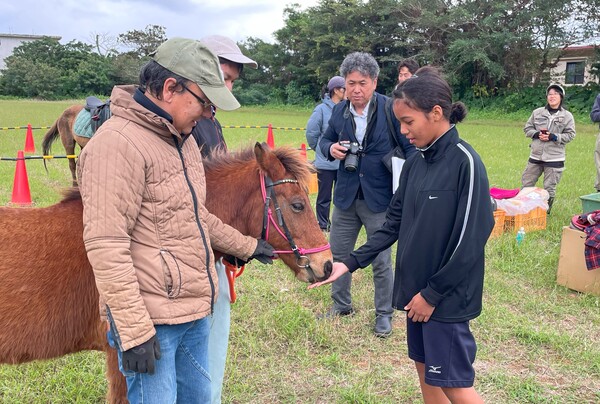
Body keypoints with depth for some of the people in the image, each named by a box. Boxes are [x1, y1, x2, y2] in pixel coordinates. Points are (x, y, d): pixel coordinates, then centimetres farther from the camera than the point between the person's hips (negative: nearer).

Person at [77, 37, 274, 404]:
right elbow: (106, 246, -23)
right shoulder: (119, 143, -19)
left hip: (196, 310, 9)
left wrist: (246, 246, 29)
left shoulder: (184, 139, 11)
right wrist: (134, 330, -23)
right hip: (152, 319, -9)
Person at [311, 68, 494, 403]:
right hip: (416, 289, 7)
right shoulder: (415, 164, 6)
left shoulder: (465, 162, -17)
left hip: (446, 296, -7)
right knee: (425, 370, 18)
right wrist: (351, 263, 1)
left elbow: (470, 240, -19)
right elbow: (394, 224, 9)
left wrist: (433, 293, -14)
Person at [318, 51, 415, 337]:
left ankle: (384, 314, 27)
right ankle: (341, 305, 37)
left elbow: (410, 147, -9)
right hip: (346, 196, 5)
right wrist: (331, 149, -8)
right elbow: (325, 140, 16)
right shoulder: (339, 111, 2)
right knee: (338, 253, 16)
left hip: (379, 198, -4)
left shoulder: (391, 109, -12)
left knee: (381, 261, 7)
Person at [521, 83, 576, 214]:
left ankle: (546, 211, 17)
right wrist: (537, 134, -10)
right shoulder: (537, 112, 4)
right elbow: (527, 128, 9)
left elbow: (570, 135, -2)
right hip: (535, 156, 2)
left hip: (554, 158, -2)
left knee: (549, 188, 3)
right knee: (526, 184, 8)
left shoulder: (567, 116, -1)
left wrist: (553, 137, -16)